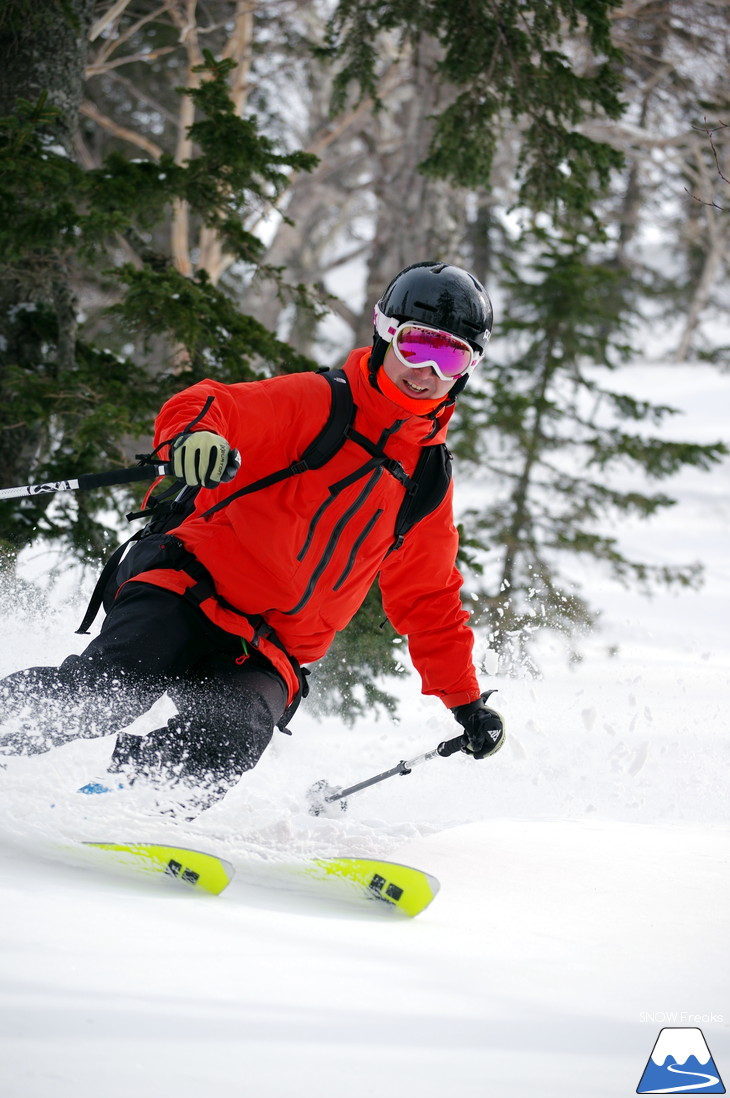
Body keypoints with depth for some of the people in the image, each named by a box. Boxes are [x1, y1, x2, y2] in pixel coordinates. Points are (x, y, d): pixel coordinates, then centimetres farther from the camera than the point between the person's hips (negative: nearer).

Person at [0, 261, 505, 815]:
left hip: (268, 654, 3)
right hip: (192, 589, -3)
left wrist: (467, 703, 22)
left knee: (232, 738, -31)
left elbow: (430, 604, 27)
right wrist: (195, 434, -34)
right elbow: (204, 406, -9)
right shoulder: (314, 402, 3)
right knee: (110, 686, -31)